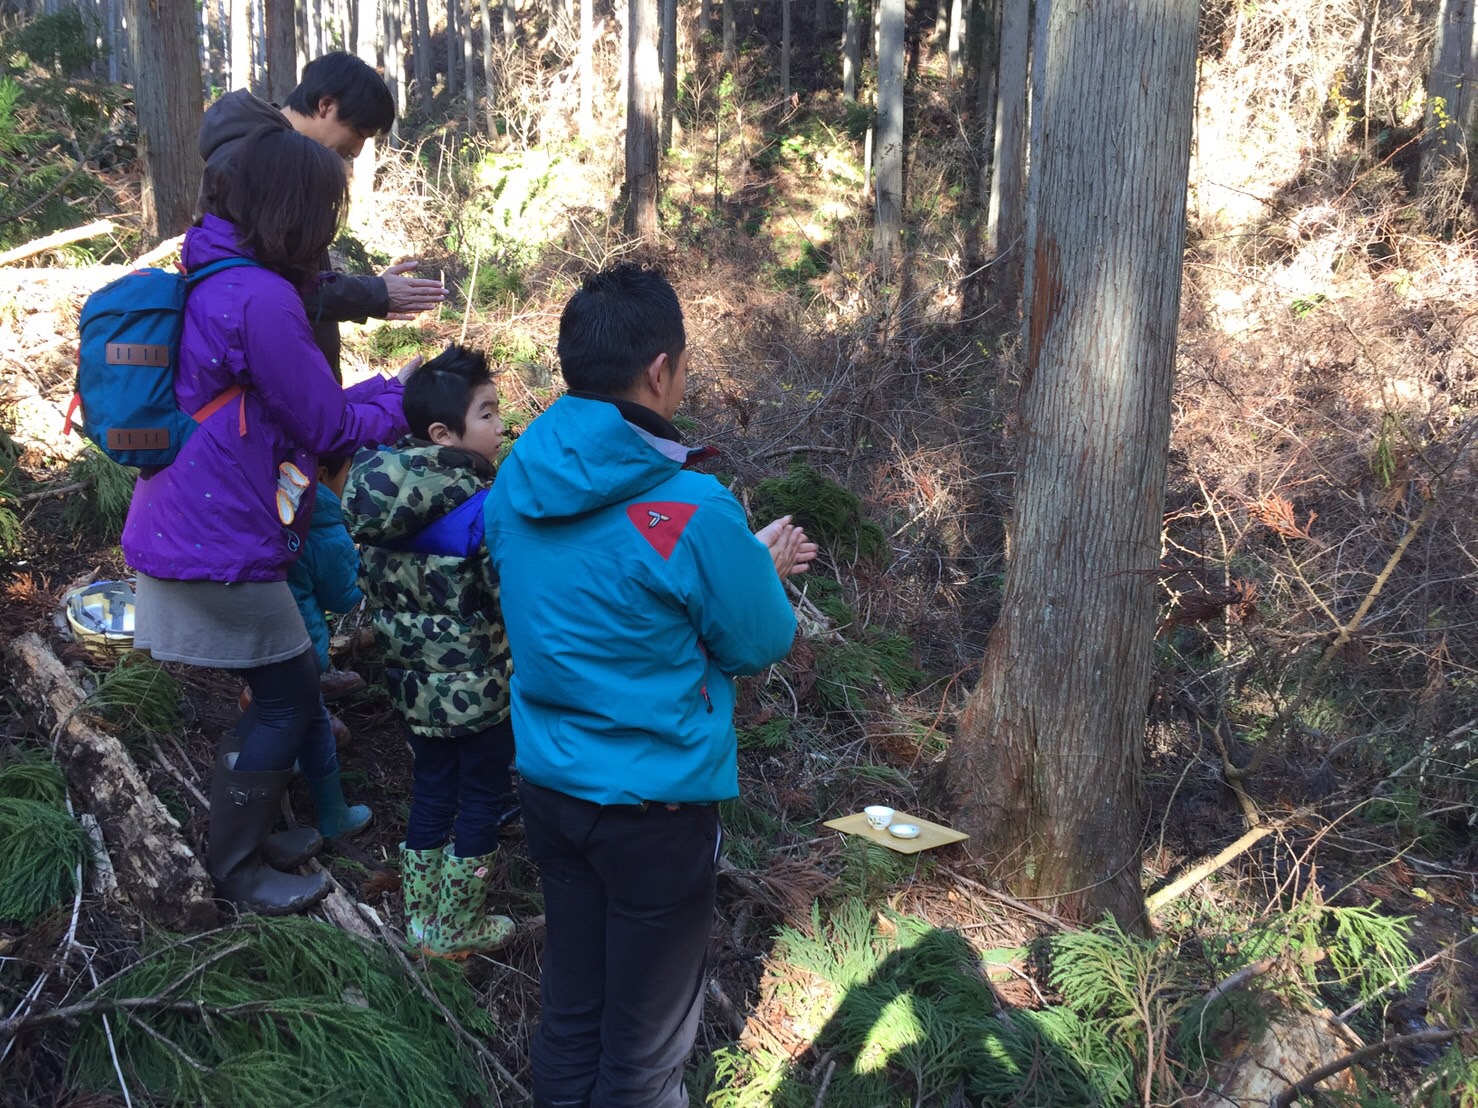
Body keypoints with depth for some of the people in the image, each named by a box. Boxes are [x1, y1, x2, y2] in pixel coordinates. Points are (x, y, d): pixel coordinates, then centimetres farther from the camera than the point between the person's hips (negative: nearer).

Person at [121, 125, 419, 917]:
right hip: (221, 546, -9)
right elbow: (329, 427, -14)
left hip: (195, 524, 9)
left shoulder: (218, 280, 7)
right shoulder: (261, 300, -23)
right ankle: (237, 871, 20)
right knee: (284, 698, 6)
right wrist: (402, 397, 3)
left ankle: (323, 811, 38)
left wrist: (387, 388, 13)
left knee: (294, 677, 21)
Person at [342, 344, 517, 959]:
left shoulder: (380, 489, -2)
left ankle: (422, 917, 35)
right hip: (477, 689, -7)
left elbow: (374, 583, 9)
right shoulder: (482, 506, -25)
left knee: (430, 792, 21)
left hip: (415, 679, 7)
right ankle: (457, 930, 25)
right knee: (482, 800, 12)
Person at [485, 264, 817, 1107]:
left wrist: (741, 560, 13)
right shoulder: (692, 511, -24)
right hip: (656, 803, -6)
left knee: (570, 1013, 22)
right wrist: (764, 568, 9)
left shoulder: (517, 480, -2)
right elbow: (759, 644, -10)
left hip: (549, 783, 6)